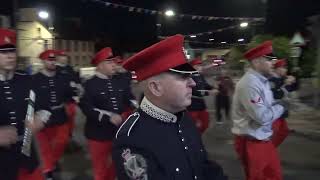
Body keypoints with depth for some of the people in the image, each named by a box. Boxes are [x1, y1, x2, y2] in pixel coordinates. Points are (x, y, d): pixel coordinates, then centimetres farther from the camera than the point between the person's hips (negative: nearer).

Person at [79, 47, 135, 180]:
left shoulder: (119, 82, 3)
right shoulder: (90, 85, -12)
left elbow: (128, 100, 10)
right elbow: (87, 108, -20)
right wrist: (109, 117, -27)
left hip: (119, 131, 5)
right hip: (98, 134, -4)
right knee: (101, 167, 15)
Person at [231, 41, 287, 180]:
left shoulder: (262, 81, 8)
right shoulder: (249, 84, -25)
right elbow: (262, 116, -27)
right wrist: (280, 107, -12)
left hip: (264, 139, 9)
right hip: (251, 142, -9)